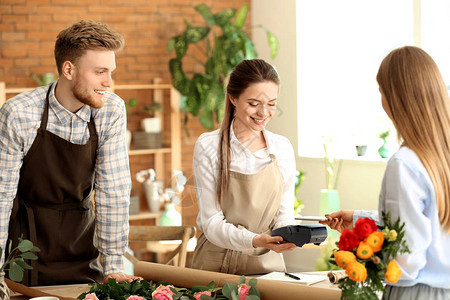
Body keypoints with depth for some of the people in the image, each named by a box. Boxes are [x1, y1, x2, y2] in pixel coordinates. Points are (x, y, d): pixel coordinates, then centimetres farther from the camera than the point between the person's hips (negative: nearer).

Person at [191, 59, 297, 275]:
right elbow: (212, 223, -8)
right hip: (217, 263, -2)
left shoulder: (283, 148, 7)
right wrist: (254, 241, -24)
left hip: (267, 264, 2)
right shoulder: (209, 146, -5)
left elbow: (284, 212, 11)